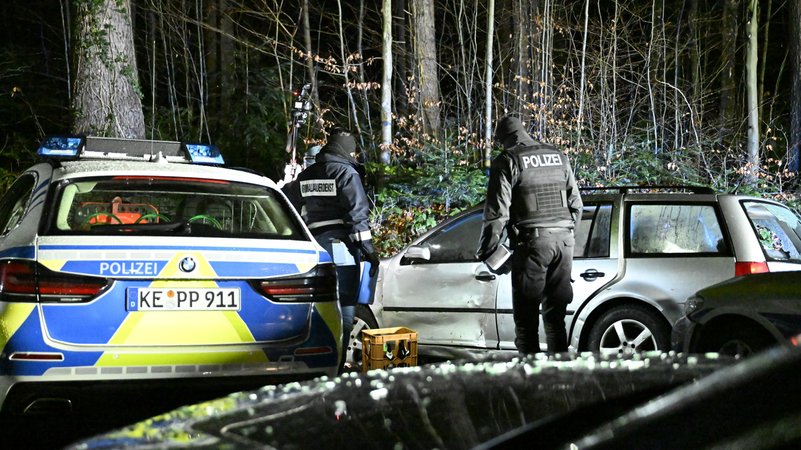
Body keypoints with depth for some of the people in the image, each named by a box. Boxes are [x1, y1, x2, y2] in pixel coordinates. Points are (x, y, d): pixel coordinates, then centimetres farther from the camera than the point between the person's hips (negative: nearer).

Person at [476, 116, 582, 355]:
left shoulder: (507, 161, -3)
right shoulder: (559, 156, 15)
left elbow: (497, 212, -8)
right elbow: (576, 204, 17)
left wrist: (484, 250, 1)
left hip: (532, 242, -6)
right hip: (564, 241, 6)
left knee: (526, 319, -1)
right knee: (555, 317, 13)